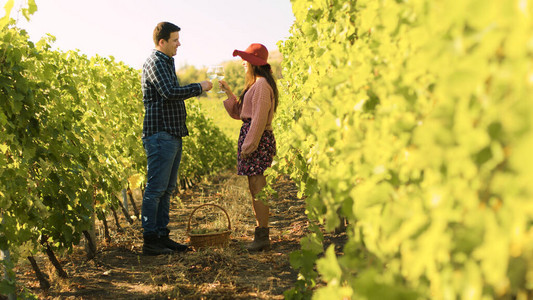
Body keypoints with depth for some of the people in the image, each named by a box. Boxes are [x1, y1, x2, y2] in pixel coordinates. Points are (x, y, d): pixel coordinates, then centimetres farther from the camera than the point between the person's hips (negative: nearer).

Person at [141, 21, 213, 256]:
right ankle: (149, 241, -2)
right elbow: (169, 92, -24)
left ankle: (162, 236, 17)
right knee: (155, 188, -7)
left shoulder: (166, 63, 21)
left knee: (167, 188, 11)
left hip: (173, 134, 10)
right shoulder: (154, 63, -10)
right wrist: (199, 87, -15)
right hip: (160, 134, -10)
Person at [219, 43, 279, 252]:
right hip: (250, 136, 10)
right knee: (254, 188, 12)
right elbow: (240, 112, 20)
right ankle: (260, 234, 18)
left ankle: (263, 237, -2)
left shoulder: (262, 84, -12)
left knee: (258, 188, -7)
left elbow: (259, 118, -18)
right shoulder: (255, 84, 20)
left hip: (258, 139, -10)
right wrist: (229, 94, 12)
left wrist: (249, 144, -19)